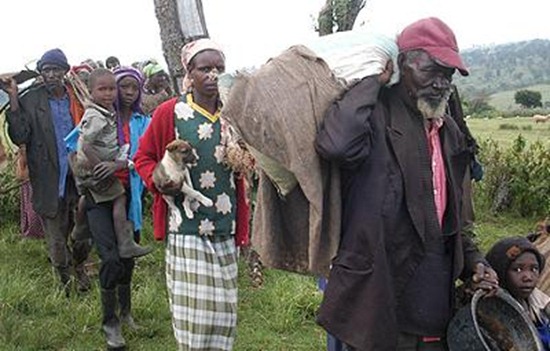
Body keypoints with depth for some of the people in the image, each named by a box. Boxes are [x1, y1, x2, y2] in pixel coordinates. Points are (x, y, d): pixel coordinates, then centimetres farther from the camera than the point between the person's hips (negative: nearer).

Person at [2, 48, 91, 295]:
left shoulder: (78, 98, 3)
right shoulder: (30, 101, -4)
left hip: (79, 179, 2)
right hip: (50, 182, -2)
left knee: (84, 237, 11)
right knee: (57, 242, 11)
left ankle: (78, 266, 42)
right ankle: (65, 281, 34)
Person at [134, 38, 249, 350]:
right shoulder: (170, 113, -3)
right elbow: (143, 157, 5)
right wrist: (157, 182, -14)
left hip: (225, 229, 4)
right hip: (186, 228, -4)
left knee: (225, 310, 9)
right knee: (193, 311, -2)